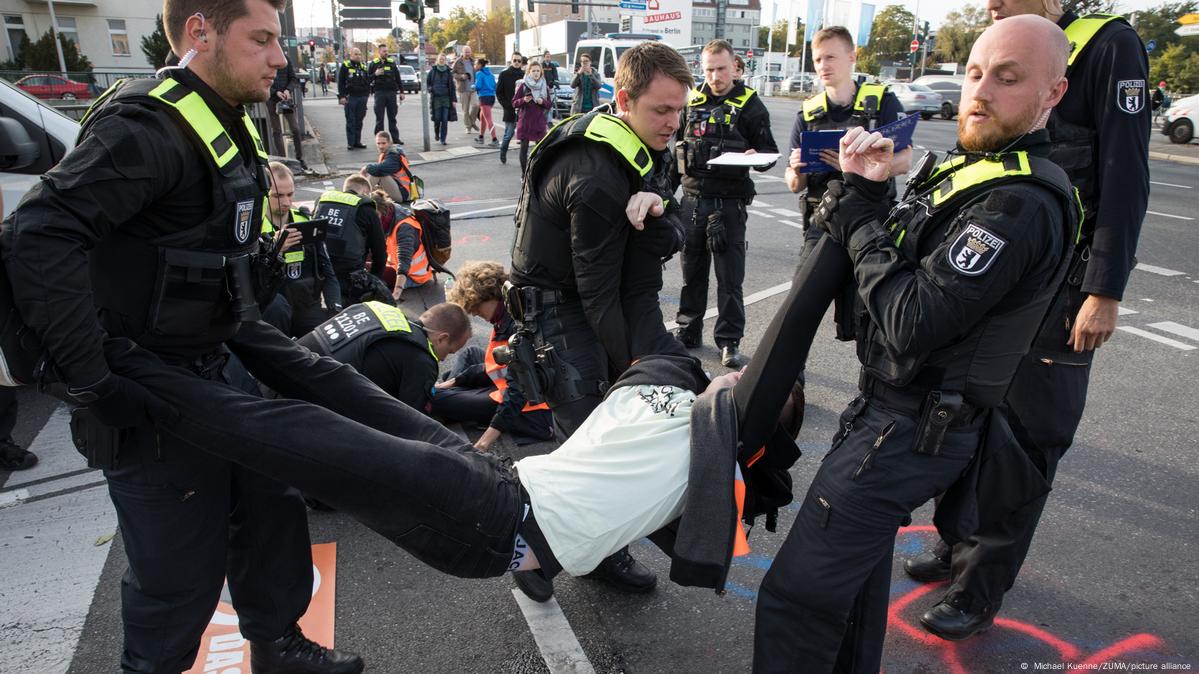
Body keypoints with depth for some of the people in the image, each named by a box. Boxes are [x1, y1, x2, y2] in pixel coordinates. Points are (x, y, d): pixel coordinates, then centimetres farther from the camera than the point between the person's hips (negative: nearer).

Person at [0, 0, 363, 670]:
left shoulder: (229, 125, 9)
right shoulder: (149, 125, -21)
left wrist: (255, 330, 15)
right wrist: (91, 383, -30)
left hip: (216, 365, 9)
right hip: (151, 396, -9)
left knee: (273, 507, 18)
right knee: (182, 565, 4)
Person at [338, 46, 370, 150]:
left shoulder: (363, 67, 15)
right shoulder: (345, 66, 1)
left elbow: (368, 82, 20)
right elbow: (340, 82, -3)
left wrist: (367, 93, 9)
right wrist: (342, 96, -11)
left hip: (362, 97, 4)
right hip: (350, 97, -4)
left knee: (359, 121, 8)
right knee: (350, 121, -3)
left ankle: (357, 142, 14)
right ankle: (350, 143, 0)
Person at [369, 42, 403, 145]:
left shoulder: (392, 62, 11)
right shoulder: (373, 64, 3)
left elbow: (398, 78, 13)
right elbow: (368, 78, 1)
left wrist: (401, 92, 9)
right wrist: (375, 74, -17)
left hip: (391, 92, 2)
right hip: (379, 93, -2)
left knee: (392, 117, 7)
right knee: (379, 118, 0)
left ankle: (395, 138, 10)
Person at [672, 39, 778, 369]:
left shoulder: (750, 104, -1)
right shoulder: (691, 100, 9)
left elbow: (769, 151, 0)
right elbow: (677, 141, 21)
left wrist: (755, 157, -22)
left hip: (729, 202, -4)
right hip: (692, 199, 4)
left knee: (730, 277, 0)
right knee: (692, 270, 13)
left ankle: (729, 342, 11)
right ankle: (688, 330, 27)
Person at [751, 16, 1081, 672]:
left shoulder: (1020, 204, -22)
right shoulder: (968, 166, 10)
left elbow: (913, 323, -28)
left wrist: (860, 217, -18)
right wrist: (862, 190, -9)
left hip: (906, 432, -10)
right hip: (889, 407, 11)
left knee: (796, 595, -6)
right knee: (858, 556, 28)